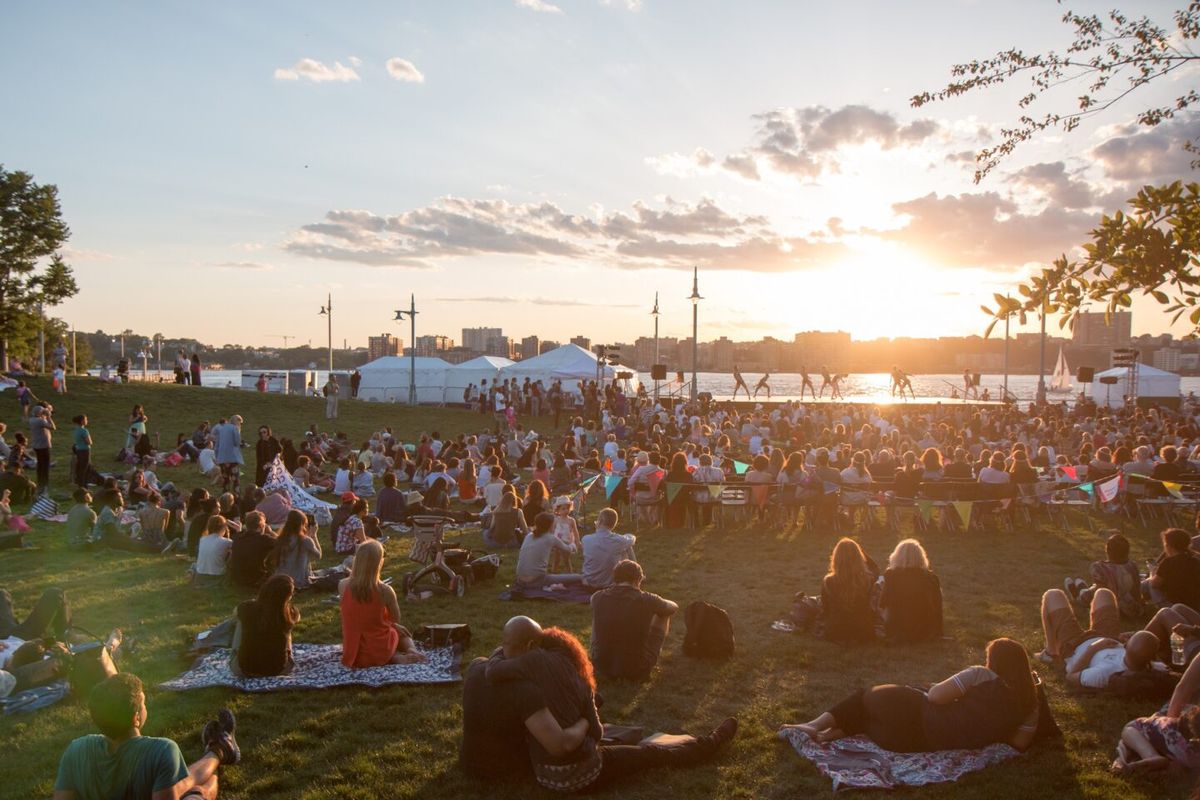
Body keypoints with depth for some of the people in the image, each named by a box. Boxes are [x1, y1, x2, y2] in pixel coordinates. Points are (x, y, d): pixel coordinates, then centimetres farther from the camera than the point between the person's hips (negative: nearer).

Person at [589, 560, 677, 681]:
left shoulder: (598, 598, -8)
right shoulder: (646, 600, -16)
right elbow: (674, 607, 7)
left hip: (603, 668, 3)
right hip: (636, 672, -3)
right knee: (663, 615, 15)